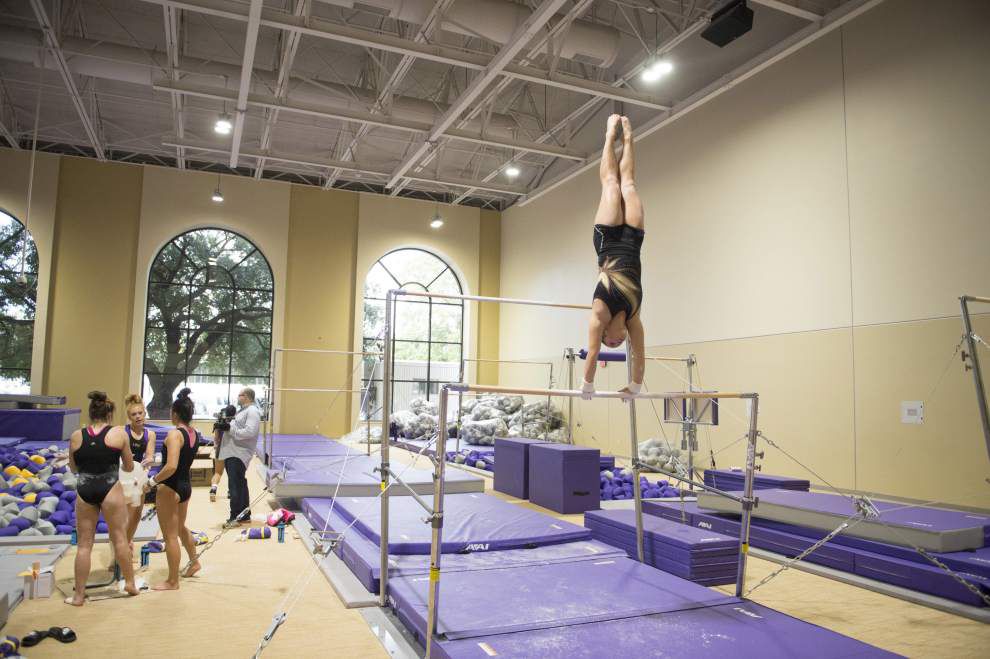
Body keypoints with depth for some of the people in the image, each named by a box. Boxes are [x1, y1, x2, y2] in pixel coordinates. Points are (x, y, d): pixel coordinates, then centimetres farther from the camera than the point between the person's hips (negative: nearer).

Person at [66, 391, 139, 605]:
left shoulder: (76, 436, 2)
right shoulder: (118, 434, -4)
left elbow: (74, 468, 14)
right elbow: (129, 467, 4)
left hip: (84, 491, 2)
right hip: (109, 489, -2)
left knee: (84, 544, 10)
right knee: (119, 538, 11)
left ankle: (79, 595, 16)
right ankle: (130, 583, 21)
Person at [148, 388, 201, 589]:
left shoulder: (174, 434, -22)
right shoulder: (193, 433, 3)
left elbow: (171, 467, -31)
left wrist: (152, 481, -18)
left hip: (169, 489, -9)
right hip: (186, 486, 9)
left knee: (170, 535, 4)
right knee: (180, 528, 30)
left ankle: (172, 582, 16)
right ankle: (194, 562, 46)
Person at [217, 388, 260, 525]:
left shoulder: (252, 411, -11)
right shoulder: (242, 411, 20)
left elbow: (249, 432, -23)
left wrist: (230, 428, -21)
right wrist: (225, 426, 6)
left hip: (239, 454, -10)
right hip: (231, 453, 10)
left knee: (235, 486, -9)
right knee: (239, 485, 15)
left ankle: (236, 516, -4)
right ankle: (244, 514, 23)